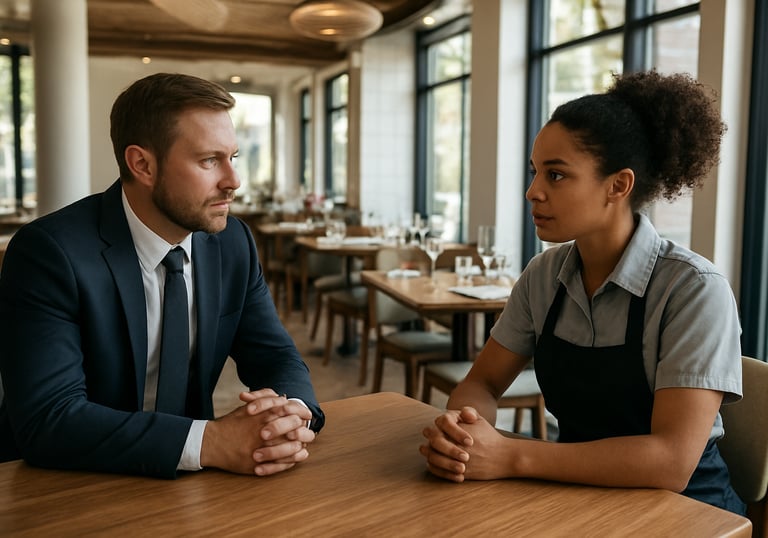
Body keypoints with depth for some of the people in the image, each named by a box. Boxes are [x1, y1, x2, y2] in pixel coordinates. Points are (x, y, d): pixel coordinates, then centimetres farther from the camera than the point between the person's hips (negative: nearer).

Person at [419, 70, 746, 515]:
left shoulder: (694, 289, -18)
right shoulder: (544, 276, -2)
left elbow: (672, 462, -25)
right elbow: (483, 382, 2)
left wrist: (510, 457, -30)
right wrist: (455, 428, -20)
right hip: (577, 494, 5)